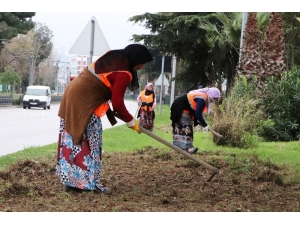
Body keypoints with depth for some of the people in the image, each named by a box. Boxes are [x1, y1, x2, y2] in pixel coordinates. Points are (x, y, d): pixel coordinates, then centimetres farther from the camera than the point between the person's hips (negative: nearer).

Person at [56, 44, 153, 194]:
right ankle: (91, 182, 4)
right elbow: (117, 103, -12)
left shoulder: (114, 57, 12)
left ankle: (70, 180, 18)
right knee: (91, 143, 0)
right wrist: (131, 121, 2)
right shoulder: (123, 73, -14)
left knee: (73, 140, 12)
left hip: (74, 93, 9)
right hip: (85, 101, -9)